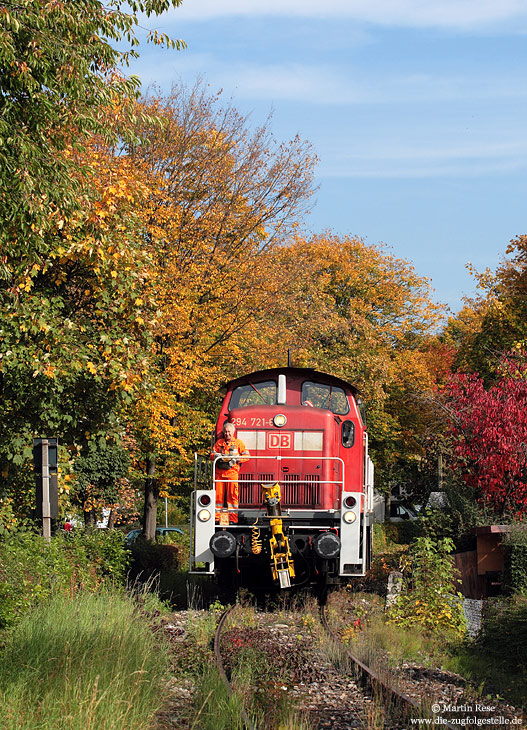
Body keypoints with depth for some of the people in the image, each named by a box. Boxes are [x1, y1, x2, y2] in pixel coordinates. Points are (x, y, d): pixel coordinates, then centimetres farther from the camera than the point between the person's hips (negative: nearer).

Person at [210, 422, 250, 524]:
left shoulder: (238, 443, 9)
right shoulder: (219, 442, 17)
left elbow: (246, 455, 5)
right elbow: (212, 454, 15)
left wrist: (236, 459, -10)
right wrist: (218, 456, -6)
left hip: (232, 472, -3)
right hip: (219, 472, 3)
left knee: (232, 496, -6)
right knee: (218, 495, 2)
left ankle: (233, 519, -4)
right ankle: (216, 517, 7)